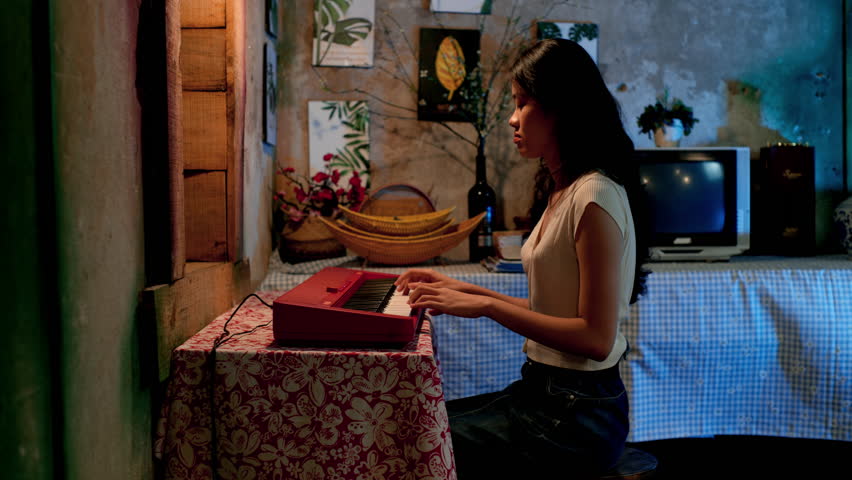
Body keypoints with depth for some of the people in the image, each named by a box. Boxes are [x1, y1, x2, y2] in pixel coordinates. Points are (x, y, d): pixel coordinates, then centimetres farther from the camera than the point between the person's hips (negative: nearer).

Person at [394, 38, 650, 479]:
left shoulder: (595, 196, -19)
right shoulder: (562, 191, 10)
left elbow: (596, 337, -22)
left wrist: (484, 306, -21)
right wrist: (463, 291, 5)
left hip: (578, 414, -8)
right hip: (544, 392, 8)